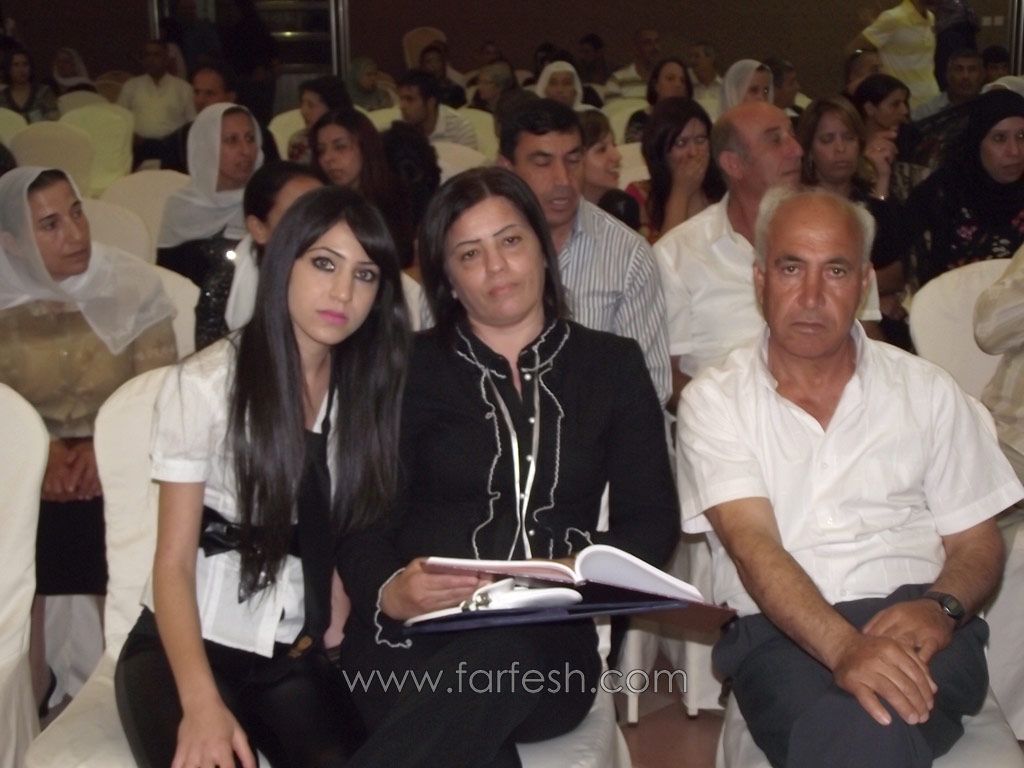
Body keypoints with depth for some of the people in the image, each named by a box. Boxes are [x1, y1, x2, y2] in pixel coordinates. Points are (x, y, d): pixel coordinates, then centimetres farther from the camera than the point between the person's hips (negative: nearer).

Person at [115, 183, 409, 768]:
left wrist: (340, 628, -11)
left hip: (299, 654, 3)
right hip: (191, 643, -2)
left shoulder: (372, 389, 5)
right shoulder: (204, 384, -8)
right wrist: (201, 702, -23)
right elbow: (174, 561, -10)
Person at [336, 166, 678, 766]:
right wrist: (387, 592, -19)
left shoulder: (613, 366, 14)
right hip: (412, 637, -1)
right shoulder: (410, 368, 10)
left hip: (545, 650, 2)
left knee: (508, 653, -37)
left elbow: (652, 521, 10)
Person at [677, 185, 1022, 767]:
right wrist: (845, 647, -25)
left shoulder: (927, 391, 14)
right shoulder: (715, 400, 6)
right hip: (781, 633, 0)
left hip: (913, 626, 1)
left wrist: (941, 607, -11)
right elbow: (752, 545, -7)